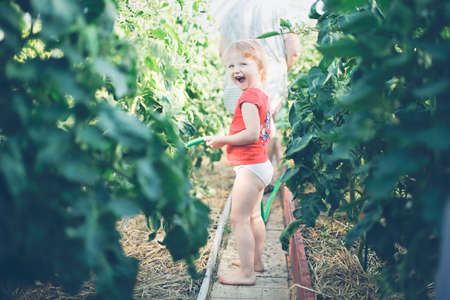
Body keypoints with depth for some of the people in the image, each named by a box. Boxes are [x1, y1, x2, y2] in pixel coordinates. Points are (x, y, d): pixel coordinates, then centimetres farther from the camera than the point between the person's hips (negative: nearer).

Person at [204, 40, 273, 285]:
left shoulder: (248, 97, -18)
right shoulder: (261, 95, 11)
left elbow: (252, 134, -27)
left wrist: (222, 140, -16)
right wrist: (228, 139, 18)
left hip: (249, 167, -10)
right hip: (261, 164, 10)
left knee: (239, 218, -4)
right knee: (254, 215, 21)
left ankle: (246, 273, 1)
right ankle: (256, 261, 35)